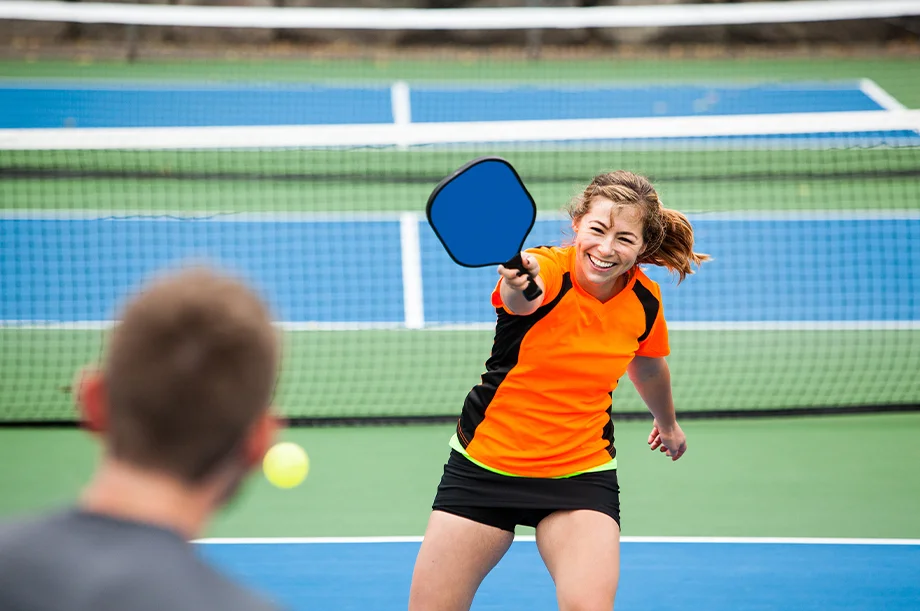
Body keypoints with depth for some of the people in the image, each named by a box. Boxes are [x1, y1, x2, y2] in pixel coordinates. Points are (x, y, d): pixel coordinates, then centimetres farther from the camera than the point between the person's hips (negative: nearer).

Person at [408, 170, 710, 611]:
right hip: (485, 463, -2)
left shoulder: (644, 301, -6)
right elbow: (522, 298, -48)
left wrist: (667, 423, 35)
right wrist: (519, 284, -72)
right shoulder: (547, 272, -21)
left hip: (581, 472, 2)